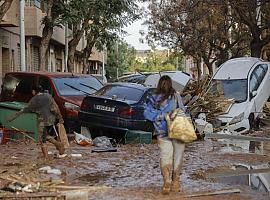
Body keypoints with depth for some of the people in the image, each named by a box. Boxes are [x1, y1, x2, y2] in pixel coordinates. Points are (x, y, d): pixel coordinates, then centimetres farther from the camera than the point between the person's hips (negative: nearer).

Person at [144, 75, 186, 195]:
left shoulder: (153, 99, 0)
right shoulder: (176, 96, -7)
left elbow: (147, 113, -5)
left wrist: (161, 116, -4)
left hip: (162, 133, 1)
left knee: (165, 156, 3)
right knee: (177, 157, 12)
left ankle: (167, 180, -16)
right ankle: (175, 182, 20)